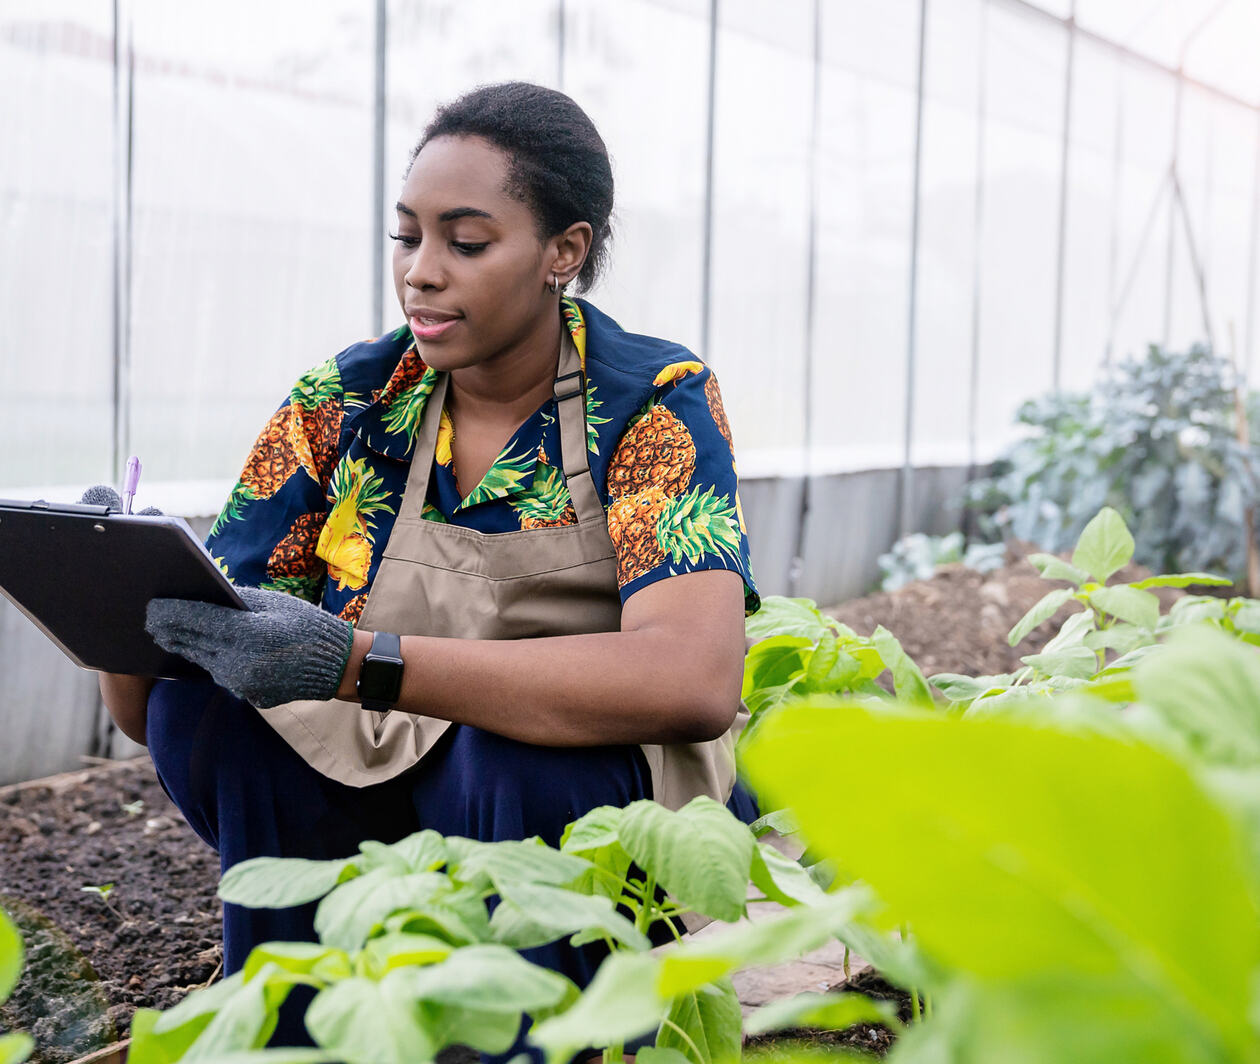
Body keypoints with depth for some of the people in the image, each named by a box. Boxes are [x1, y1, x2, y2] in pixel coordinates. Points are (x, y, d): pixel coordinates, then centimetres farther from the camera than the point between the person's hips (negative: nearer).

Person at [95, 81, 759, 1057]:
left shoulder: (655, 403, -13)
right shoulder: (346, 402, -2)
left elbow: (695, 683, -33)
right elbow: (147, 712, -2)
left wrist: (358, 666, -39)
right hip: (396, 804, 4)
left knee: (510, 759, -34)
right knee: (203, 703, -19)